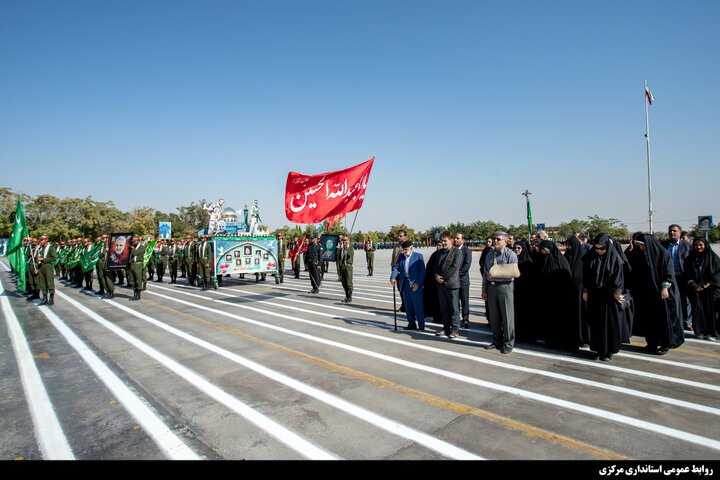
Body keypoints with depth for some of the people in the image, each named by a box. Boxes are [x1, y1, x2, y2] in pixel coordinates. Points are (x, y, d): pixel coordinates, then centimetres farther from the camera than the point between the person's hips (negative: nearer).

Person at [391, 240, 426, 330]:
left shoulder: (418, 256, -3)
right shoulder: (401, 256, 12)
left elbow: (422, 271, -7)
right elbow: (396, 268, 7)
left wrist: (418, 283, -15)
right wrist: (393, 277, -12)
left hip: (415, 284, -5)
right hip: (404, 283, 5)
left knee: (418, 305, -1)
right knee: (408, 306, 11)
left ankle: (421, 325, 9)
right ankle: (411, 324, 22)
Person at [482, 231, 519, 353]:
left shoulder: (510, 254, -4)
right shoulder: (489, 255, 15)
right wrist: (484, 290, 14)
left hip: (505, 286, -6)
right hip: (491, 287, 6)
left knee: (507, 316, -2)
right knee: (493, 316, 11)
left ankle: (508, 343, 9)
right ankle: (497, 341, 23)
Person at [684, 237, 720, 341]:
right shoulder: (690, 258, 7)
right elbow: (687, 273, 6)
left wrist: (706, 285, -12)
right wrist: (693, 284, -10)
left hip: (710, 289, -2)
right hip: (695, 289, 2)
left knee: (711, 310, -2)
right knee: (698, 310, 0)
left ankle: (711, 332, 6)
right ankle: (700, 331, 8)